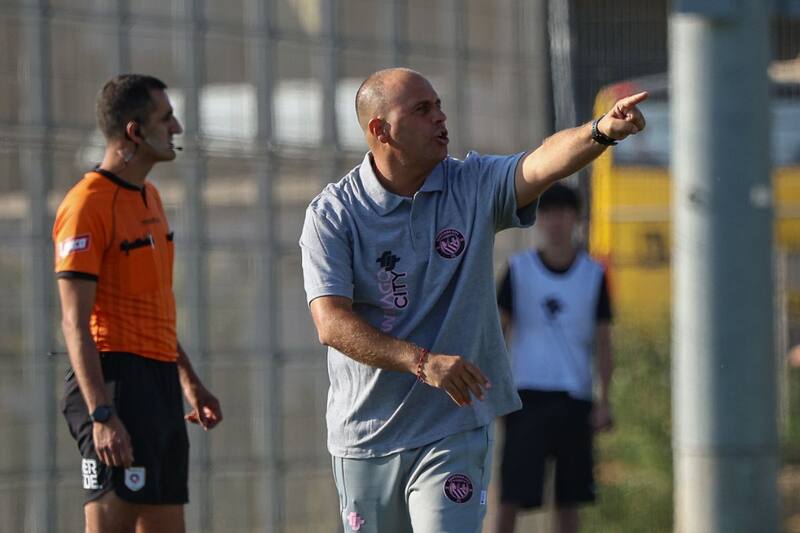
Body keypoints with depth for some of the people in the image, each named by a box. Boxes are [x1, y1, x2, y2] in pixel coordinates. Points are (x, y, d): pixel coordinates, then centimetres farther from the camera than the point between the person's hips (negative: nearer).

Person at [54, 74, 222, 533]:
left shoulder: (149, 197, 16)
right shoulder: (87, 205, -13)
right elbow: (75, 323, -17)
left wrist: (189, 379, 25)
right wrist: (101, 413, -24)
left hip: (160, 384, 9)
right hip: (117, 380, -9)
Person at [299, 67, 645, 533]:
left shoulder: (474, 188, 0)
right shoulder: (332, 214, -6)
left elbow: (544, 163, -19)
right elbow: (332, 323, -17)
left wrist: (602, 131, -40)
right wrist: (422, 362, -29)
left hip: (453, 433, 0)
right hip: (364, 438, 0)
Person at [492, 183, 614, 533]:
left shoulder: (593, 275, 6)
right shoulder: (519, 269, 3)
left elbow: (603, 341, 7)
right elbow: (497, 330, 4)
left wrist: (604, 399, -2)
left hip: (574, 398, 1)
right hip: (527, 395, -1)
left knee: (569, 497, 3)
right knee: (512, 494, -7)